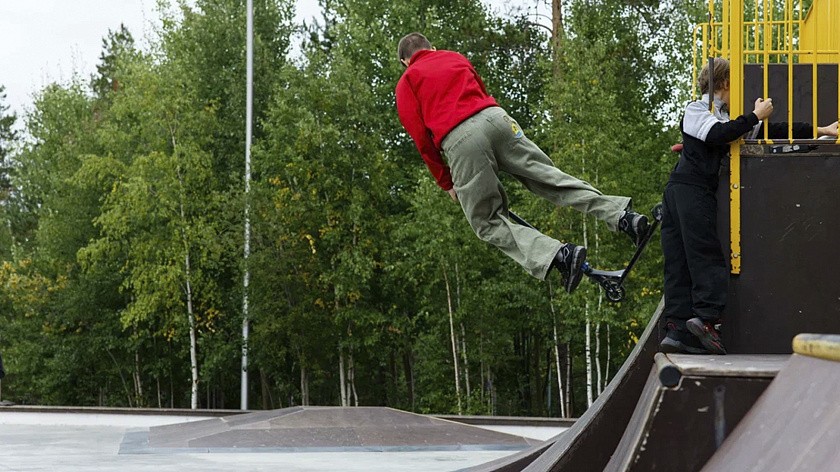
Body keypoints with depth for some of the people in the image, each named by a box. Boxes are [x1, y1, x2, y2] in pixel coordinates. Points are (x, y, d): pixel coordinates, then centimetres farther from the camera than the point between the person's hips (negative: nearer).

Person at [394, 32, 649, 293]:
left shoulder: (406, 83, 18)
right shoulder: (455, 57, 31)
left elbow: (420, 136, 9)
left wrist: (446, 182, 16)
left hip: (458, 140, -4)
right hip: (496, 118, 4)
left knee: (488, 224, 2)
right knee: (550, 177, 10)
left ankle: (559, 255, -18)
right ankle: (622, 215, -2)